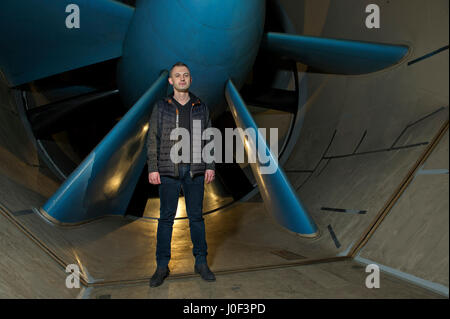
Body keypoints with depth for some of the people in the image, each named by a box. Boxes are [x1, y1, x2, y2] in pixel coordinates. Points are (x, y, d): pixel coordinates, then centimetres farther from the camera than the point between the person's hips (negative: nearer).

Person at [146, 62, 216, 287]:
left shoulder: (201, 108, 10)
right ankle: (162, 267, 13)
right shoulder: (161, 107, 5)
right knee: (166, 218, 3)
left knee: (196, 216, 7)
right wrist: (153, 168, -5)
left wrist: (210, 167, 2)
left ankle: (201, 263, 19)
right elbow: (153, 139, 2)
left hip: (195, 171, 1)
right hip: (169, 170, -1)